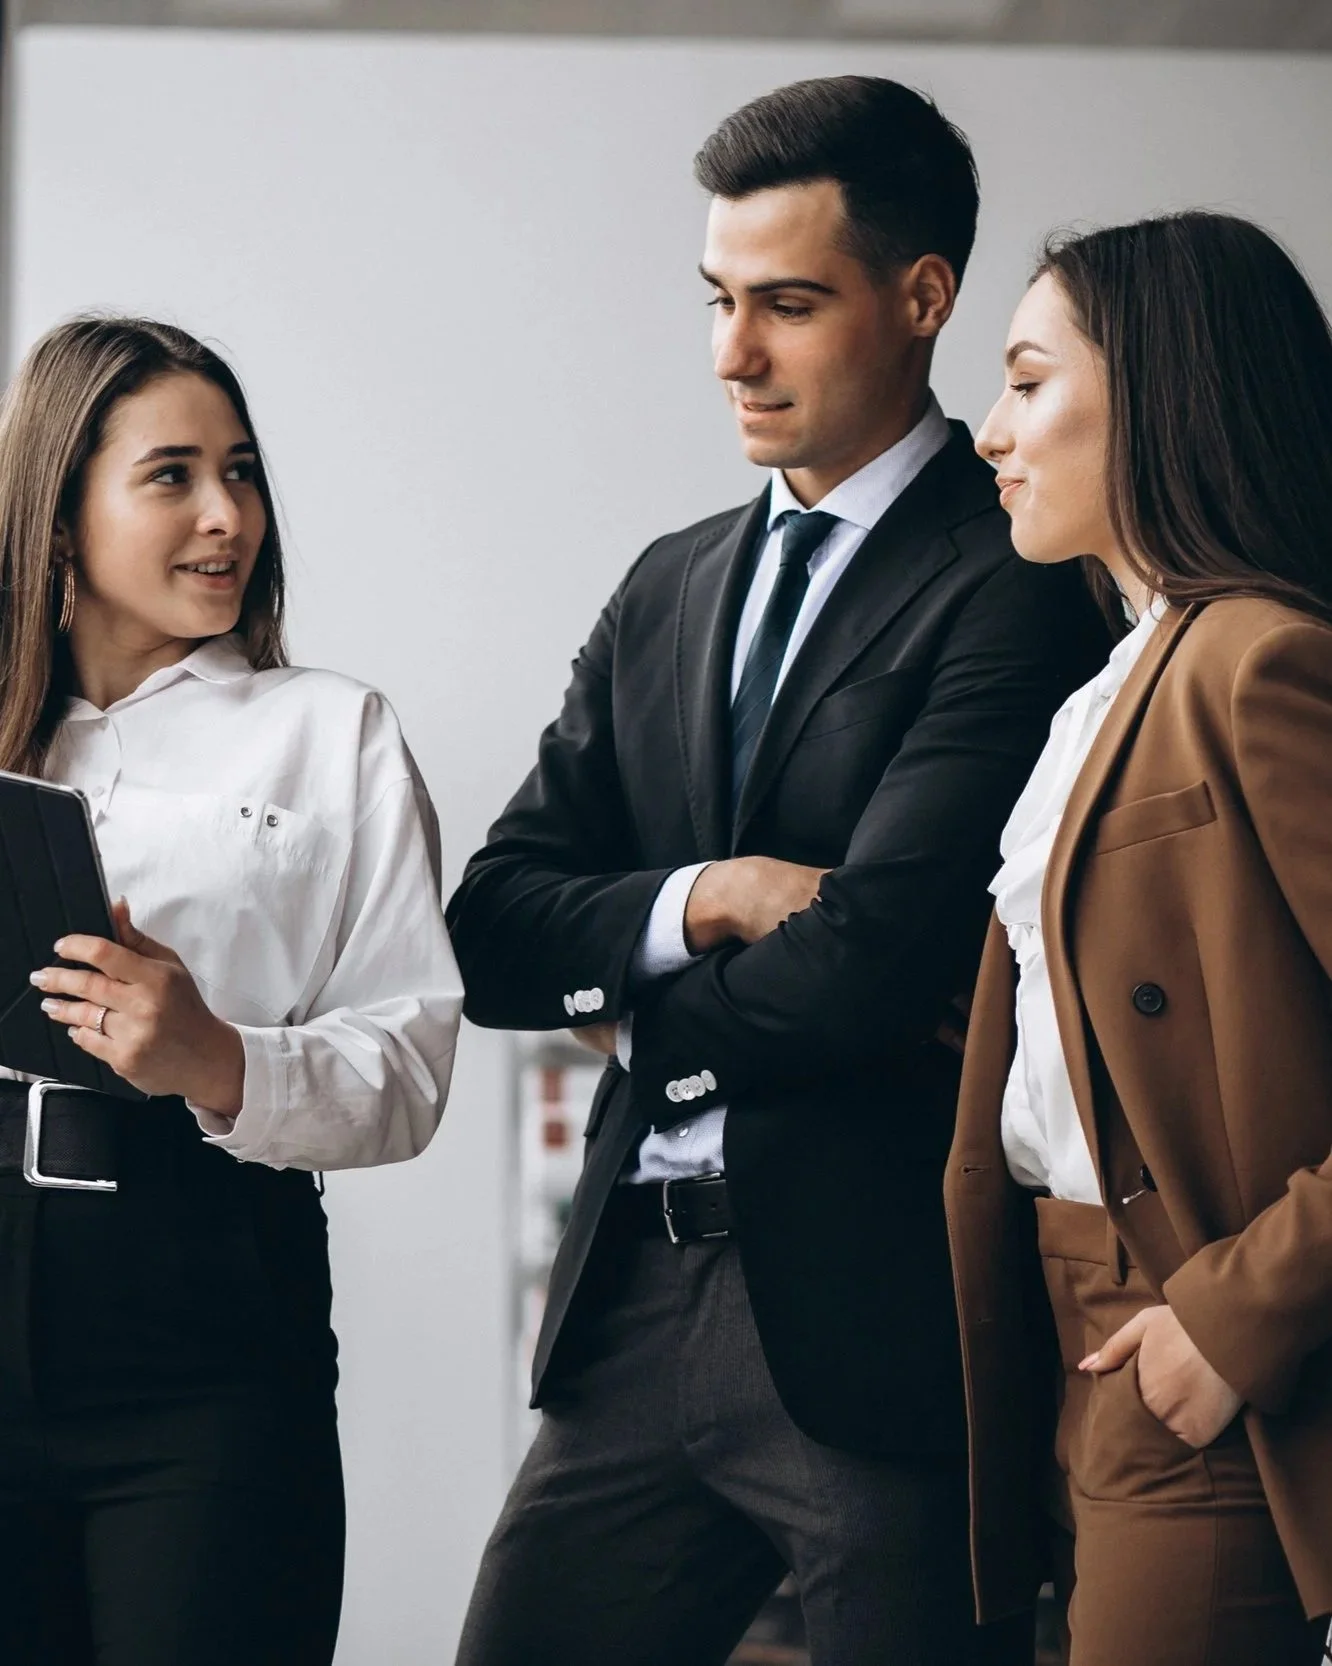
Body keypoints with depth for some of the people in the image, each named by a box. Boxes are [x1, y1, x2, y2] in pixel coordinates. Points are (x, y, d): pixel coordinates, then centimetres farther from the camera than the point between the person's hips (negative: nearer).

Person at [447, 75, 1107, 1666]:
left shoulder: (1017, 582, -8)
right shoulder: (668, 587, 16)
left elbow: (878, 957, -18)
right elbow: (492, 928, 11)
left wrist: (647, 1020, 1)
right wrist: (701, 902, -9)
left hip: (878, 1326, -7)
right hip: (637, 1310, 7)